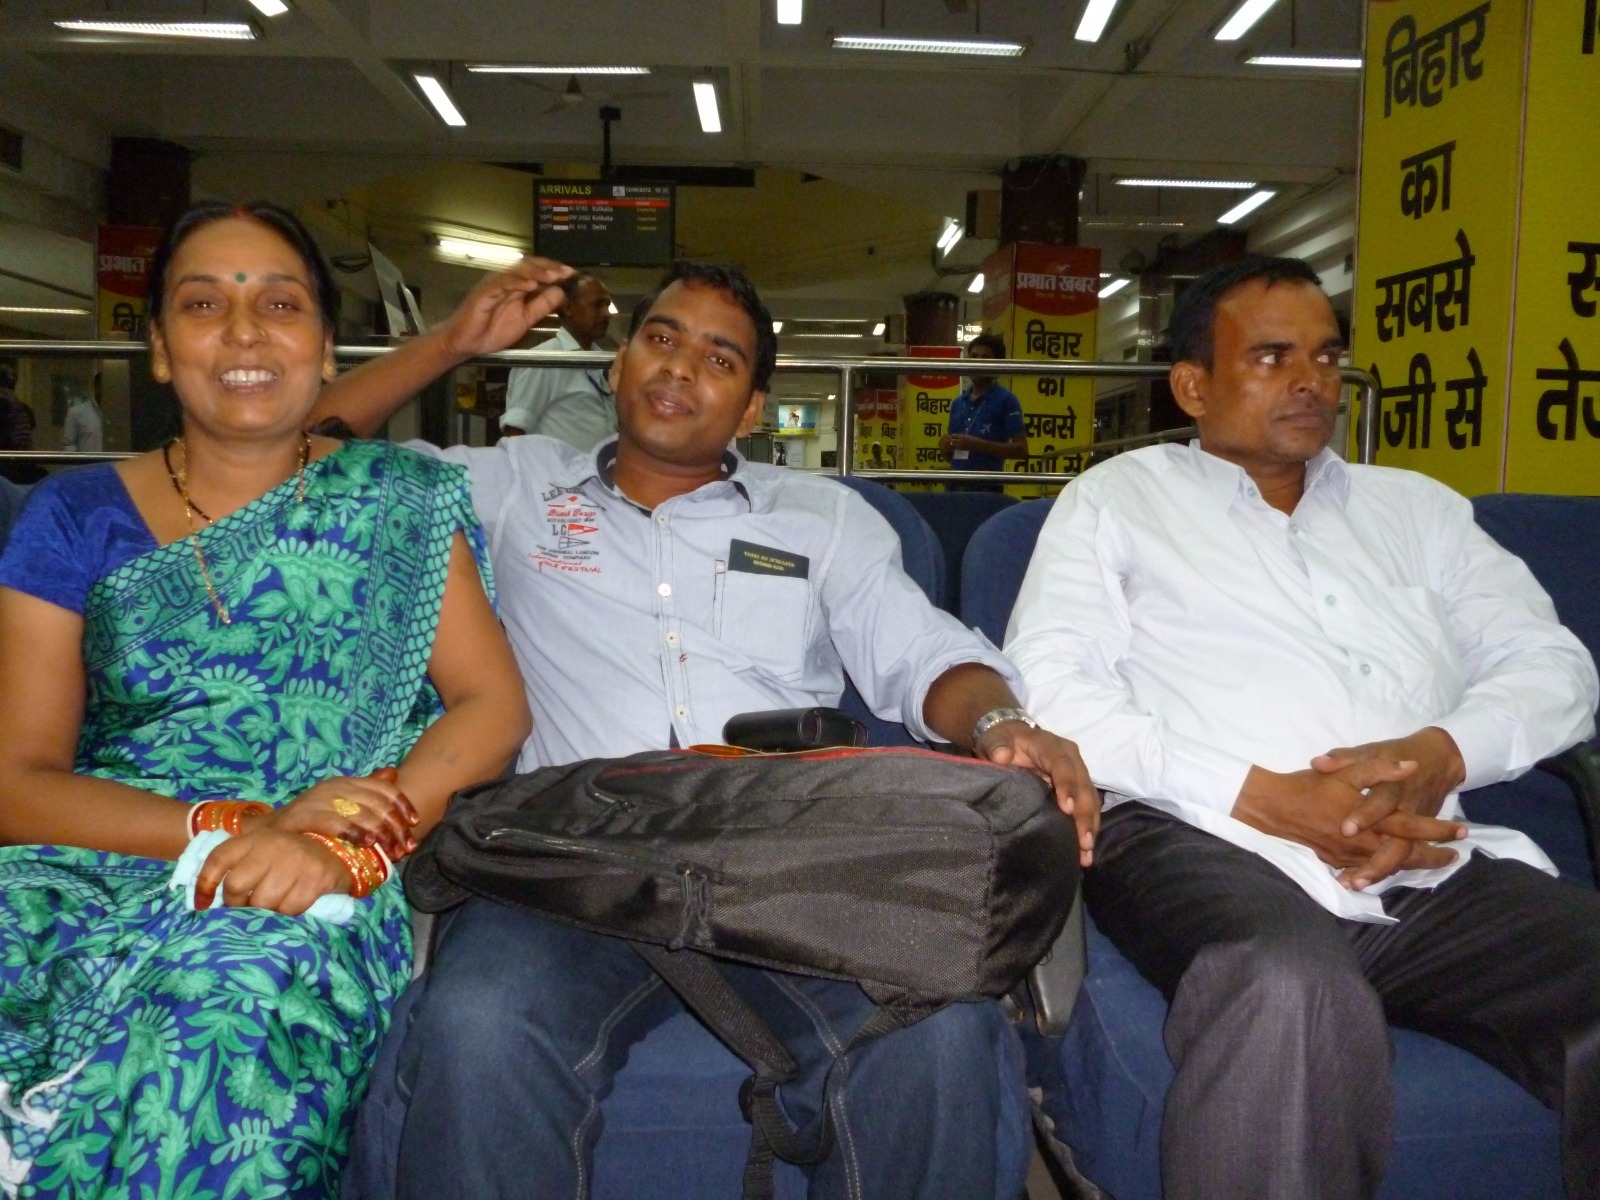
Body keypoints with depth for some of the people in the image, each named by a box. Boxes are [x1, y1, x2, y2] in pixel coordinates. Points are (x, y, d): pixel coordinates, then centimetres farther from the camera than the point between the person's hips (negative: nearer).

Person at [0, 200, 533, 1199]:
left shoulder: (399, 497, 9)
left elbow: (496, 705, 1)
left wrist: (347, 844, -17)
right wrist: (230, 832, -14)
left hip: (316, 893, -1)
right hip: (94, 870, 1)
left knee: (240, 1018, -33)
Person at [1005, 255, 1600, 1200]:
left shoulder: (1417, 507, 27)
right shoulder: (1118, 498, 15)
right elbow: (1049, 686, 1)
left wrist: (1441, 753, -6)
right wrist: (1261, 796, -11)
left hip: (1436, 869, 4)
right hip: (1205, 844, -4)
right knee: (1292, 995, -37)